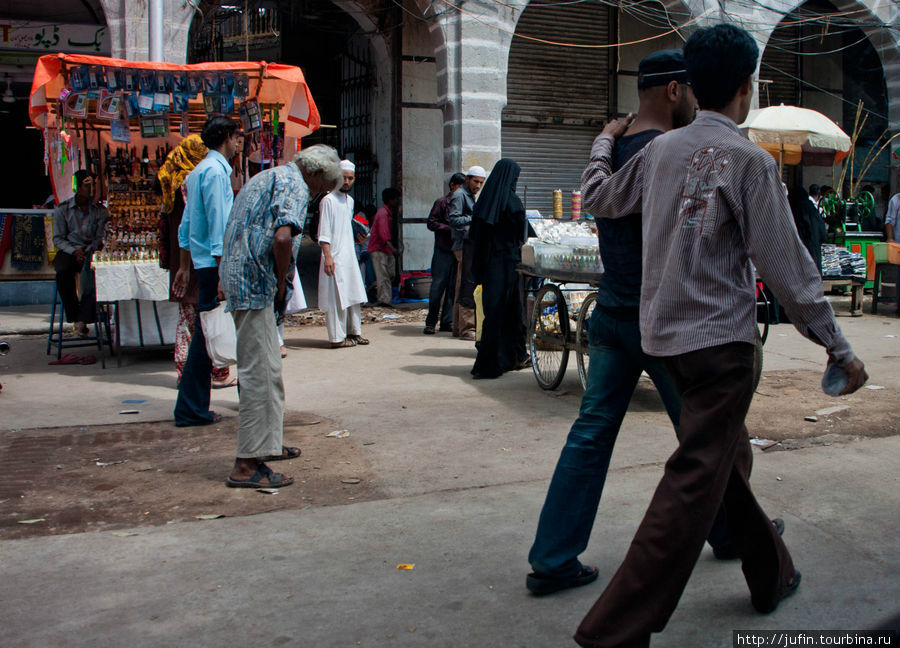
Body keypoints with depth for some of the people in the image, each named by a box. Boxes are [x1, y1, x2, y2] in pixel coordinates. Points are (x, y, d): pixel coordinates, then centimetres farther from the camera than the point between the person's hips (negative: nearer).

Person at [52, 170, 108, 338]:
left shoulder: (100, 210, 10)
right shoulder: (63, 209, 5)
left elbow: (102, 237, 7)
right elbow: (58, 238, 3)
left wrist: (92, 247, -15)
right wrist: (74, 251, -14)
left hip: (92, 252, 1)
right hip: (69, 250, -1)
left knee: (95, 270, -35)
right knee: (63, 272, -34)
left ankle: (83, 318, -32)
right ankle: (75, 316, -19)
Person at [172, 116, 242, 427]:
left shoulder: (198, 171, 19)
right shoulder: (215, 171, -12)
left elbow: (186, 224, 22)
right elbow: (218, 224, -19)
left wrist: (185, 267, 25)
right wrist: (223, 274, -21)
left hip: (202, 262, 10)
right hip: (214, 263, -10)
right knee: (206, 334, -4)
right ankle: (190, 409, 2)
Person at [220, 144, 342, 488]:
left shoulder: (264, 177, 23)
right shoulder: (294, 185, -9)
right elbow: (282, 237, -25)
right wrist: (281, 283, -11)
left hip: (238, 277, 10)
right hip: (256, 283, -10)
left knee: (269, 367, 19)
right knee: (258, 372, -8)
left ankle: (269, 443, 30)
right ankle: (247, 464, -5)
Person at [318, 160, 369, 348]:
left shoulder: (350, 200, 15)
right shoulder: (328, 200, -10)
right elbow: (324, 233, -14)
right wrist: (327, 256, -21)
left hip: (350, 255, 8)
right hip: (335, 257, -8)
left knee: (353, 295, 12)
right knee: (337, 297, -7)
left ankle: (354, 332, 21)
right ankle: (337, 337, -3)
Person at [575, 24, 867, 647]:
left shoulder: (660, 148, 6)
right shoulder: (749, 160, -11)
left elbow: (599, 198, 19)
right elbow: (787, 265, -12)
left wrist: (605, 142, 37)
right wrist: (838, 347, -5)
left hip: (664, 333, 8)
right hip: (720, 338, -8)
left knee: (729, 457, 22)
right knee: (695, 484, -6)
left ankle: (771, 575, 41)